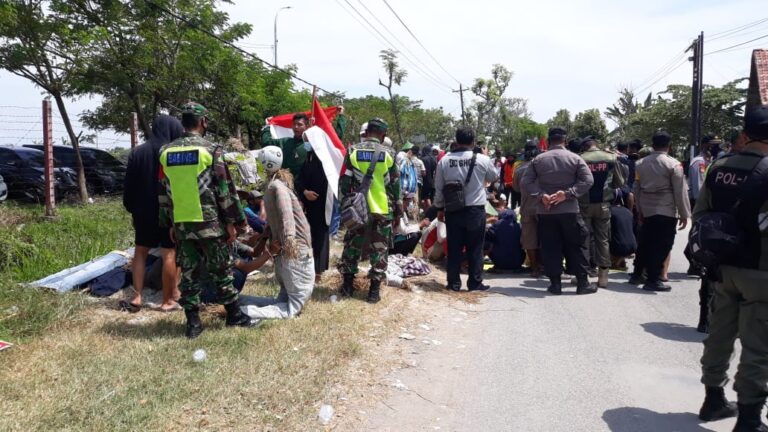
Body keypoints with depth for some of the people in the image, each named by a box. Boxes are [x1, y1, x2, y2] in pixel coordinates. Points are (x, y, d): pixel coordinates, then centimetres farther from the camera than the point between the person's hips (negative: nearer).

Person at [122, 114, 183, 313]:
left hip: (143, 211, 4)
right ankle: (168, 301, 5)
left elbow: (129, 186, 5)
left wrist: (131, 208, 15)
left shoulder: (137, 152, 2)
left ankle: (137, 297, 10)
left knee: (140, 252, 15)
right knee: (169, 255, 2)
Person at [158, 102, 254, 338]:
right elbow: (225, 190, -9)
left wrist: (170, 224, 17)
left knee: (188, 273, 9)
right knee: (221, 270, 9)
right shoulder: (211, 150, -9)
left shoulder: (166, 152, 6)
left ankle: (193, 322, 13)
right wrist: (232, 221, -2)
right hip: (210, 223, -4)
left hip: (182, 224, 4)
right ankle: (234, 314, 19)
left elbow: (163, 193, 10)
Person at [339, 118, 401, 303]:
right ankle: (374, 290, 7)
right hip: (382, 210, -1)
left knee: (352, 246, 13)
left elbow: (344, 182, -1)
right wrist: (398, 211, 11)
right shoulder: (387, 153, -2)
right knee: (380, 249, 6)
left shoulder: (353, 151, -1)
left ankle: (347, 285, 19)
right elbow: (395, 185, 2)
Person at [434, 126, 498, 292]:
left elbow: (438, 188, 5)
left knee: (454, 248, 8)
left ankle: (454, 283, 12)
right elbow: (494, 177, 15)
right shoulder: (482, 160, -5)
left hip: (453, 210, 2)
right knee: (475, 248, 7)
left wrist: (440, 208, 17)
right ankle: (475, 283, 11)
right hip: (476, 210, -2)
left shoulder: (444, 160, -1)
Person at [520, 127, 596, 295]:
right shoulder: (575, 158, 0)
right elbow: (587, 180, -10)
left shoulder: (538, 160, 4)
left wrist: (541, 195, -9)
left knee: (550, 248, 6)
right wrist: (567, 194, -13)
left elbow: (526, 182, -3)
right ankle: (582, 283, 8)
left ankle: (555, 283, 7)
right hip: (569, 210, -1)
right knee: (577, 246, 7)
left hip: (545, 211, 2)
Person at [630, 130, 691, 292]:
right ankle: (653, 280, 3)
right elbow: (680, 191, -10)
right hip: (667, 212, -6)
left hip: (647, 211, 6)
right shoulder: (673, 164, -10)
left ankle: (637, 275, 24)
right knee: (661, 246, 0)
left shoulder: (640, 163, 6)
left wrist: (640, 211, 19)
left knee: (644, 243, 16)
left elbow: (636, 189, 11)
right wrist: (684, 214, -3)